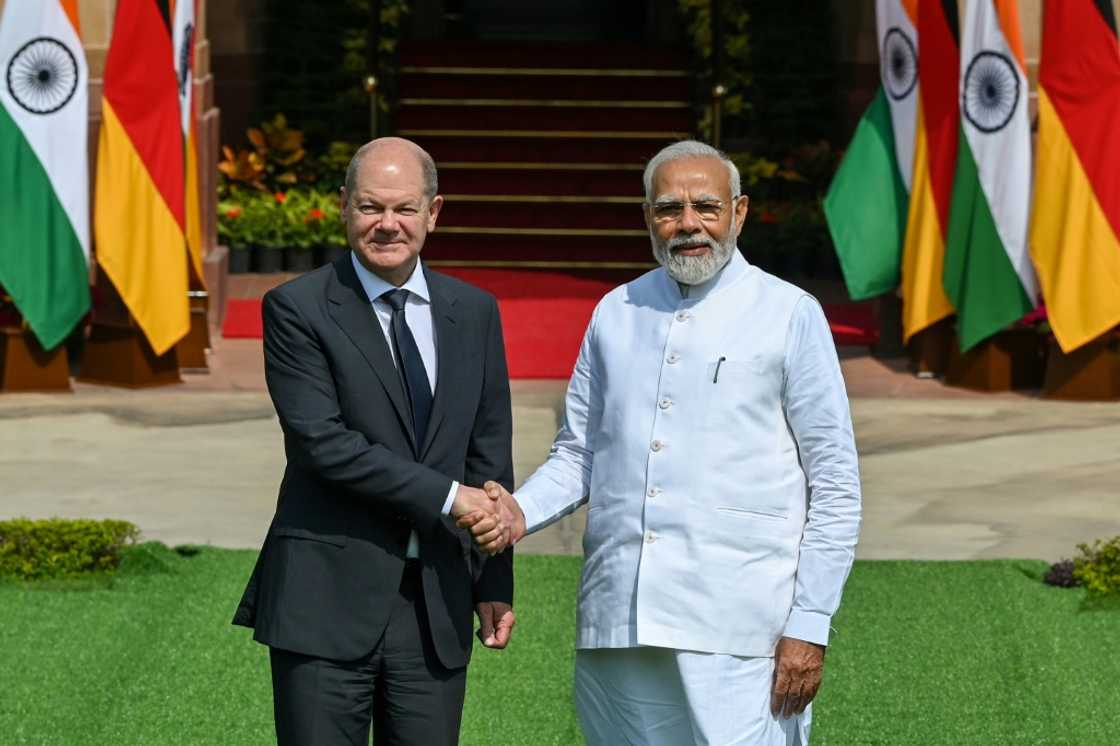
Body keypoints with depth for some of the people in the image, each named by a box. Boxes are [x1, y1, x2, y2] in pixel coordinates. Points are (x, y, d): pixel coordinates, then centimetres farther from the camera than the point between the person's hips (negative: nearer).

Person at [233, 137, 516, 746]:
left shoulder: (474, 313, 11)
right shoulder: (297, 309, -3)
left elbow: (490, 456, 14)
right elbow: (322, 440, -13)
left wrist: (494, 583, 10)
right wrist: (446, 497, -15)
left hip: (436, 604, 4)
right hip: (328, 603, -4)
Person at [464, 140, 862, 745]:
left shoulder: (790, 315, 2)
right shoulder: (615, 313, 14)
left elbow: (836, 484, 1)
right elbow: (577, 453, 18)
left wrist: (810, 625, -6)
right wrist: (522, 511, -4)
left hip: (738, 628, -4)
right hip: (619, 623, 4)